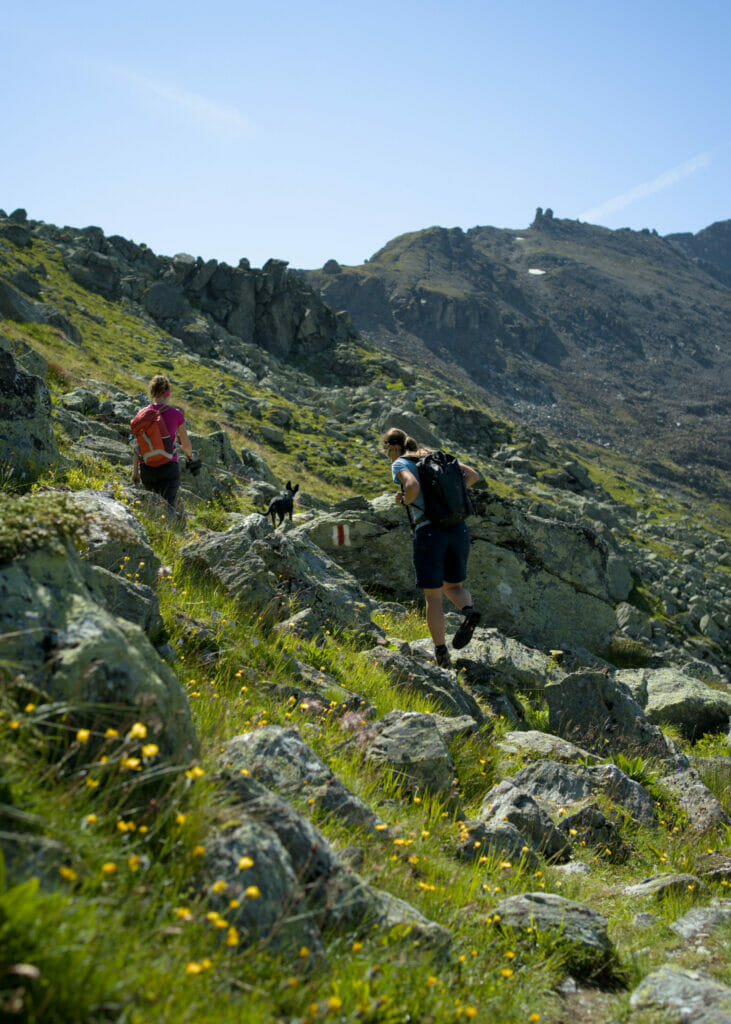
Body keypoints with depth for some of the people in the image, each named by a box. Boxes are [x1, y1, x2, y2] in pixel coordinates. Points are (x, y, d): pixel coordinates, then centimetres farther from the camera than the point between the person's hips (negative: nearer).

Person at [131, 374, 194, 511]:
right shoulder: (176, 414, -6)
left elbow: (137, 446, 3)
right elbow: (185, 443, 4)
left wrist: (135, 470, 14)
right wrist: (190, 455, 26)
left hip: (146, 468, 3)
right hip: (168, 468, -3)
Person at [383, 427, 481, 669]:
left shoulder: (400, 464, 0)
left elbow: (413, 486, -21)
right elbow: (473, 474, 13)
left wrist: (403, 500, 0)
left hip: (429, 533, -5)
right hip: (458, 530, 5)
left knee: (433, 595, 10)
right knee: (453, 587, 21)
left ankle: (441, 654, 12)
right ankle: (468, 612, -12)